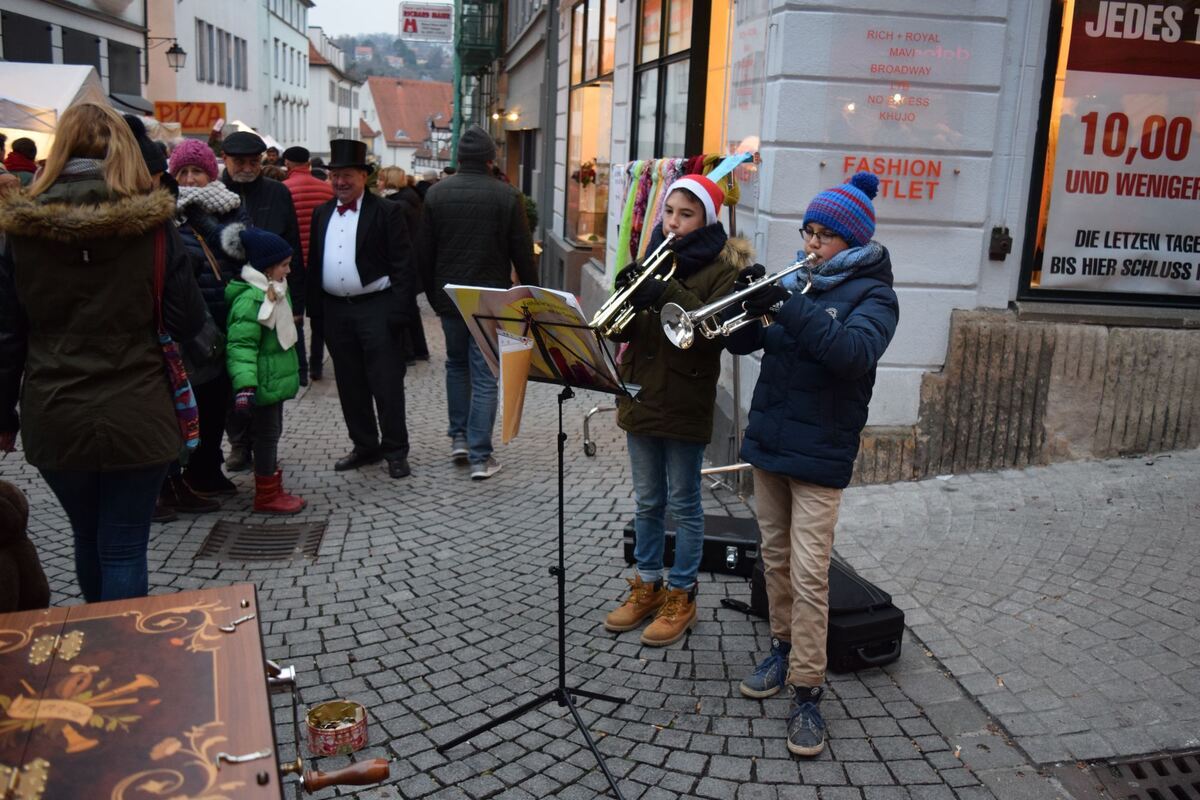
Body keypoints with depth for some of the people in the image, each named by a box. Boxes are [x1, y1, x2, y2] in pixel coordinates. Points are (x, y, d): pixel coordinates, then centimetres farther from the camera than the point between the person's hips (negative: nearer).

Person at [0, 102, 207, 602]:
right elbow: (187, 323, -7)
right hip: (136, 416, -3)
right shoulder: (152, 223, -9)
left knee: (88, 538, 23)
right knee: (124, 548, 6)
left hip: (55, 419, 3)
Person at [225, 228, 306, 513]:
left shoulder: (275, 291, 10)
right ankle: (266, 495, 11)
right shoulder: (250, 299, -21)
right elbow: (241, 345, -27)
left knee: (272, 431, 17)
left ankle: (274, 489, 29)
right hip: (265, 381, -10)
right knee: (267, 433, -1)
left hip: (277, 379, 10)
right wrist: (245, 385, -35)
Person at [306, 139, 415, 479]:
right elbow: (314, 264, 15)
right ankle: (365, 447, 23)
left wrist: (398, 313, -14)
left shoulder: (387, 212, -4)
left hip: (376, 308, -6)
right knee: (350, 385, 11)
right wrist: (315, 312, 9)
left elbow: (402, 265, -8)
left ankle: (395, 452, 8)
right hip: (335, 311, 6)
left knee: (386, 384, -1)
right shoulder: (322, 214, 12)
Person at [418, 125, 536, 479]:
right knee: (484, 376, 1)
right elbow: (522, 253, -7)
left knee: (456, 364, 23)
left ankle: (459, 437, 23)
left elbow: (424, 251, 3)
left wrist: (432, 295, 13)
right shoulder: (507, 196, -9)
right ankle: (480, 457, 1)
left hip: (449, 297, 3)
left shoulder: (436, 193, -1)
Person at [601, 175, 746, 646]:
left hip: (685, 402, -5)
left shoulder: (721, 268, -5)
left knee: (683, 505, 6)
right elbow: (626, 332, 6)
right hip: (641, 395, 5)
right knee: (648, 502, 15)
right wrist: (626, 301, -15)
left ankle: (681, 597, 19)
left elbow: (716, 329, -20)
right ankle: (648, 586, 29)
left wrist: (668, 296, -30)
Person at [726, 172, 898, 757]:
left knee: (809, 574, -7)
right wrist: (750, 305, -15)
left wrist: (787, 306, -31)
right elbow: (740, 341, 6)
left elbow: (855, 351, -26)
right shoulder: (797, 281, 10)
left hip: (819, 451, -6)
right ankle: (784, 648, 34)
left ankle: (806, 691, 3)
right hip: (768, 439, 6)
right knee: (775, 557, 16)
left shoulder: (872, 293, -5)